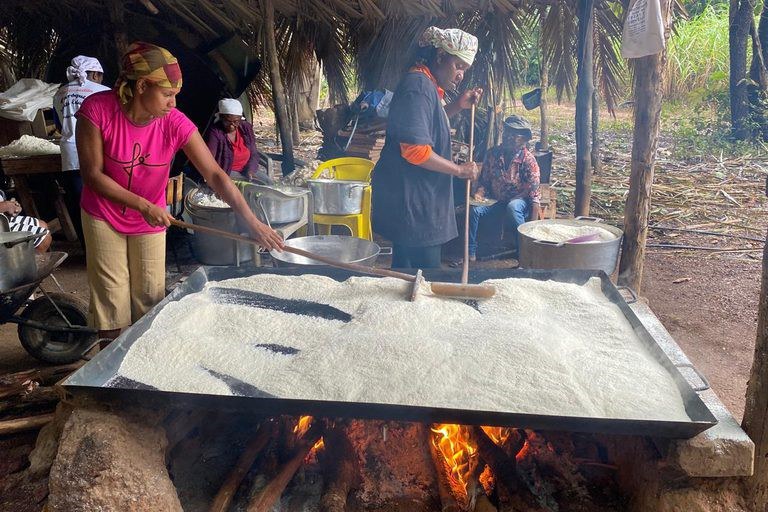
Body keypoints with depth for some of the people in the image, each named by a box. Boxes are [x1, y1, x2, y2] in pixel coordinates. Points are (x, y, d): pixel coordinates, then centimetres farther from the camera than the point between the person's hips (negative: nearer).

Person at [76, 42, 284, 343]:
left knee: (150, 298, 6)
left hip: (151, 217, 1)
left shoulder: (176, 124, -21)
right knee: (111, 296, 5)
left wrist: (252, 223, -28)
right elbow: (93, 174, -18)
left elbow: (215, 175, -21)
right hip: (104, 215, -1)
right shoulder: (97, 109, -23)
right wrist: (143, 206, -26)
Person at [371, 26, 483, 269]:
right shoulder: (419, 86, -17)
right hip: (411, 202, -11)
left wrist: (458, 106, 17)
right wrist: (459, 170, -14)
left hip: (415, 199, 11)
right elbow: (415, 150, -25)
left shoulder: (426, 85, 15)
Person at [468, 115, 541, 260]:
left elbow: (534, 191, -14)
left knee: (512, 208, -39)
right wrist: (480, 192, -13)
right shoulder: (492, 154, 3)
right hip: (497, 201, 4)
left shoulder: (527, 159, -10)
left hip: (520, 201, -4)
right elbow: (484, 180, 12)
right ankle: (471, 253, -14)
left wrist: (533, 223, -22)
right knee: (474, 209, -24)